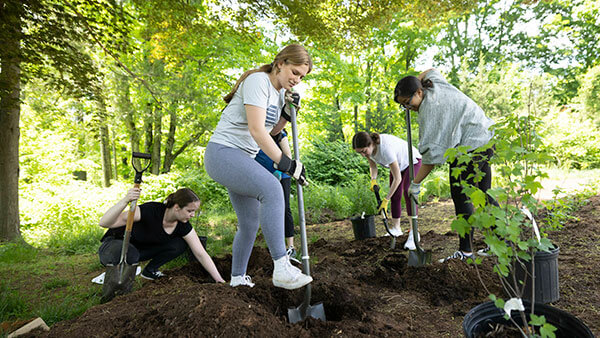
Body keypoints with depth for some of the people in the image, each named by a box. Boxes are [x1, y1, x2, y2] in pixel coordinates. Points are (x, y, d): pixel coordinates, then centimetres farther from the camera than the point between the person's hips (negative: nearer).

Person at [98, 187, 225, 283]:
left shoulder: (183, 226, -18)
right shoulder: (149, 211, -36)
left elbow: (201, 254, -14)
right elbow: (104, 223, -40)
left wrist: (220, 280, -17)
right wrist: (125, 200, -56)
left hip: (140, 249, 5)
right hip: (115, 245, -5)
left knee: (180, 245, -19)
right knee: (130, 254, -42)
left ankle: (150, 271, 2)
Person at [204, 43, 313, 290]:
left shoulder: (280, 92, 14)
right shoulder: (258, 81, -14)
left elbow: (273, 129, 21)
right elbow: (256, 130, -23)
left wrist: (288, 111, 3)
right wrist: (285, 163, -24)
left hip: (242, 159, 10)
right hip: (222, 152, -10)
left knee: (250, 222, 11)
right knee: (272, 189, -33)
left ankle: (237, 278, 28)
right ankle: (281, 268, -34)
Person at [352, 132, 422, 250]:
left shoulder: (385, 148, -44)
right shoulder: (367, 147, -23)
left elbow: (397, 178, -38)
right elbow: (373, 166, -2)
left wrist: (386, 200, -33)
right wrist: (373, 180, -21)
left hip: (412, 161, -7)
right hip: (398, 163, 7)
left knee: (408, 193, -24)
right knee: (395, 197, 7)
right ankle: (396, 228, 21)